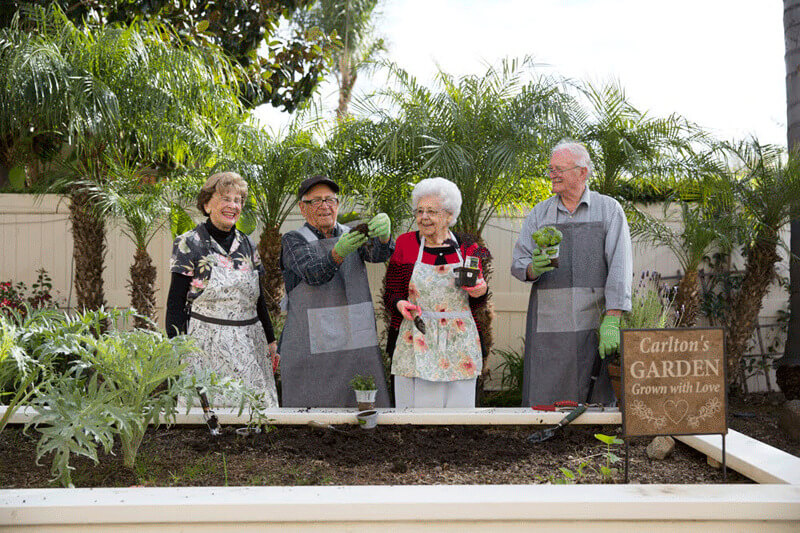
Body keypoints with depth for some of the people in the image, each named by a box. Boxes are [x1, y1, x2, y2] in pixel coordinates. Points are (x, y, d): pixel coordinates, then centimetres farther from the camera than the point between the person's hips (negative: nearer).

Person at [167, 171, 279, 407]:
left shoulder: (247, 245, 12)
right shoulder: (189, 244, -3)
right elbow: (175, 303, -5)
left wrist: (271, 340, 16)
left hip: (250, 342, 5)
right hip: (207, 343, -5)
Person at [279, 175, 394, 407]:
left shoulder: (354, 236, 13)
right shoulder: (293, 241, 3)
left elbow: (378, 253, -9)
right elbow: (314, 274, -16)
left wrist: (383, 233, -33)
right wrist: (339, 252, -37)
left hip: (359, 345, 3)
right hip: (311, 348, -3)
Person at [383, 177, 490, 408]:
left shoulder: (468, 250, 7)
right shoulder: (405, 244, 3)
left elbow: (476, 305, 14)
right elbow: (390, 295, 7)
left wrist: (480, 293, -7)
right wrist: (400, 304, -15)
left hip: (460, 344, 1)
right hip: (415, 342, -1)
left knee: (458, 403, 2)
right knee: (415, 402, -3)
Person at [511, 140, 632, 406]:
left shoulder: (609, 210, 6)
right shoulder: (539, 213, 13)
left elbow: (620, 267, -3)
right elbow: (518, 263, 10)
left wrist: (612, 321, -13)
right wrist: (533, 269, -15)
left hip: (595, 325, -1)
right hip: (548, 324, 2)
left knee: (599, 406, -2)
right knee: (543, 404, -3)